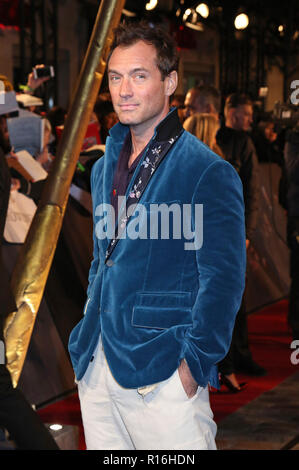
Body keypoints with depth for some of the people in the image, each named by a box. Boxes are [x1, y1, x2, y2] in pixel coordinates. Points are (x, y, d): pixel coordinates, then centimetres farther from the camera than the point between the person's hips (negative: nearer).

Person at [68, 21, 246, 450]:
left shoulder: (209, 173, -9)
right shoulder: (104, 169, 14)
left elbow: (223, 281, -13)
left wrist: (193, 364, -17)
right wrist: (89, 334, 15)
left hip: (162, 375, -6)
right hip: (96, 367, 7)